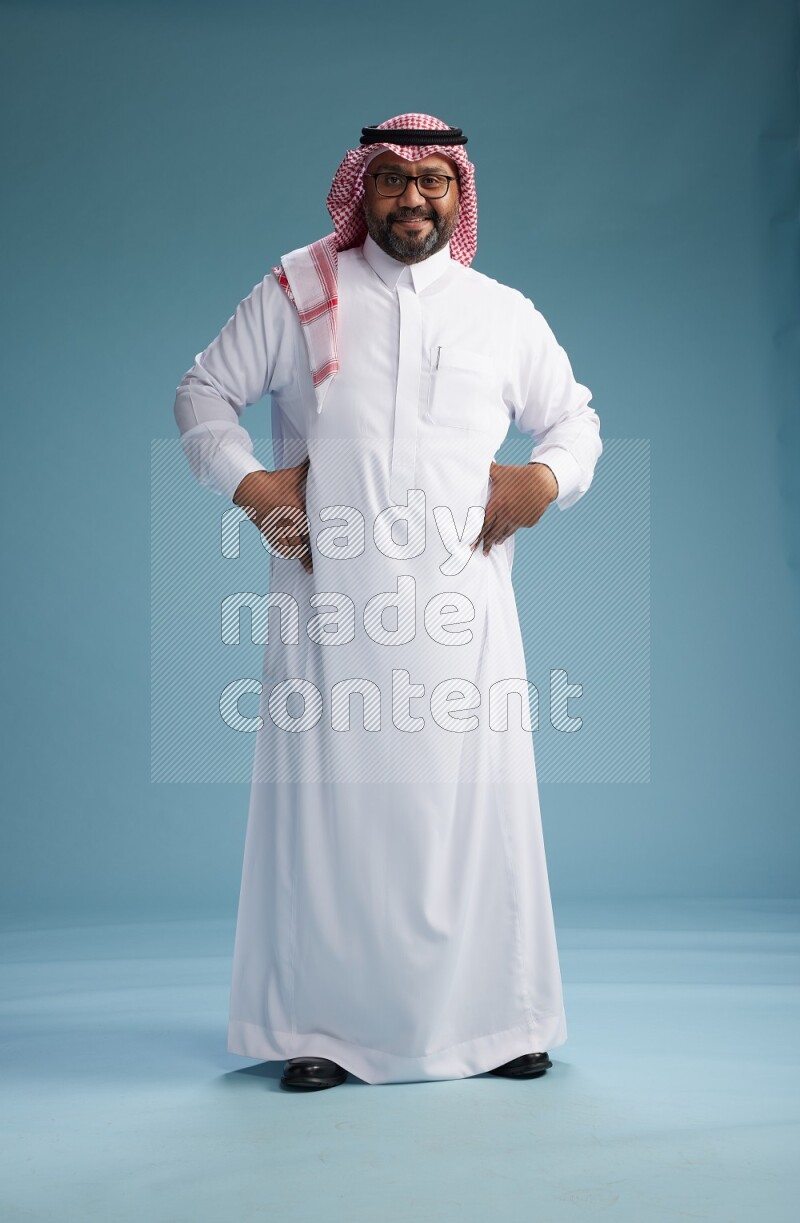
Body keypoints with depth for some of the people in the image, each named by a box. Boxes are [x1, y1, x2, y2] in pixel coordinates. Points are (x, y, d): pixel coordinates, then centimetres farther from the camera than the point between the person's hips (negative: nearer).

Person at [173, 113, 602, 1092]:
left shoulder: (505, 314, 15)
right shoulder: (298, 290, 10)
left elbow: (574, 419, 23)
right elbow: (204, 392, 13)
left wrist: (547, 479, 2)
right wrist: (246, 481, -4)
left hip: (460, 602, 1)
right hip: (327, 602, -1)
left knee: (472, 802, 1)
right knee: (326, 798, -1)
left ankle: (492, 1022, 12)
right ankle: (321, 1028, 9)